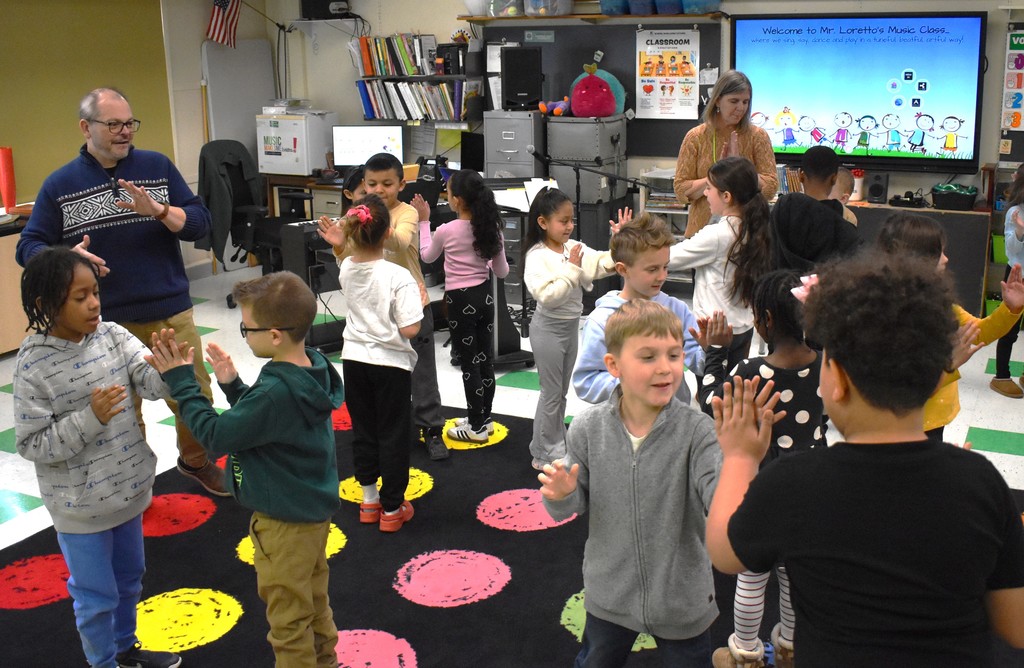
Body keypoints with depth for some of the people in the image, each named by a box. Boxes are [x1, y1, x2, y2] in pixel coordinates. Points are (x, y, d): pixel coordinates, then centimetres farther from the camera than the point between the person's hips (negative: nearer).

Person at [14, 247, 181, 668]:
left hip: (128, 488, 6)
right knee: (96, 595, 13)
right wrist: (90, 418, -30)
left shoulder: (112, 336, -7)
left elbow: (151, 383, -17)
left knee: (129, 578, 25)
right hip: (80, 506, -5)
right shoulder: (33, 366, -20)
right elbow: (31, 445, -19)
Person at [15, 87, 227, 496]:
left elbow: (200, 224, -2)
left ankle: (196, 461, 37)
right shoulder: (59, 185, 0)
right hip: (105, 322, -1)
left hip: (171, 312, 1)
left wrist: (157, 210, -21)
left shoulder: (158, 167, 2)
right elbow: (28, 248, 1)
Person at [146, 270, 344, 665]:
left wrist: (181, 381, -14)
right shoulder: (313, 370, -4)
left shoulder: (277, 392, -32)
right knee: (314, 604, 26)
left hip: (284, 522, -9)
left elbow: (216, 435, -22)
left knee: (288, 621, 11)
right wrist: (231, 384, -2)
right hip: (314, 510, 9)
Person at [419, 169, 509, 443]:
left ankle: (477, 427, 10)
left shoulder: (446, 231, -15)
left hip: (460, 300, -5)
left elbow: (427, 256, 6)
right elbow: (502, 271, 5)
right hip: (485, 296, 6)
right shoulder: (492, 228, -2)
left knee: (469, 363, 2)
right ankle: (483, 418, 27)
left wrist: (423, 222, 14)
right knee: (485, 359, 15)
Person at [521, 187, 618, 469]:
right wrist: (571, 269, -27)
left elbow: (602, 265, -10)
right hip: (549, 329, -7)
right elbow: (548, 295, -29)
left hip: (571, 325, 7)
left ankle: (556, 447, 32)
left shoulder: (574, 247, 0)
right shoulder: (537, 256, -19)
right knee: (551, 393, 3)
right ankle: (544, 454, 17)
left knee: (561, 391, 18)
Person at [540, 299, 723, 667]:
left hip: (682, 600, -2)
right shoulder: (588, 428, -13)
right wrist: (561, 495, -26)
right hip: (609, 593, 2)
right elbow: (574, 504, -3)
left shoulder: (696, 430, -20)